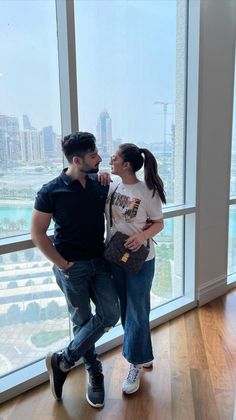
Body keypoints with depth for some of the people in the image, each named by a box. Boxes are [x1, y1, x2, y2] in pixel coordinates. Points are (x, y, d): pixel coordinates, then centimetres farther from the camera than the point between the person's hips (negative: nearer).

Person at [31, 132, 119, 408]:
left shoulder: (100, 187, 1)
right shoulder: (51, 191, -13)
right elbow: (37, 233, -10)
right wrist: (61, 264, -10)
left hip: (100, 263, 5)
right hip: (72, 268, -4)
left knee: (109, 315, -1)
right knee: (82, 321, 9)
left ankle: (63, 361, 17)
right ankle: (94, 373, 32)